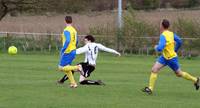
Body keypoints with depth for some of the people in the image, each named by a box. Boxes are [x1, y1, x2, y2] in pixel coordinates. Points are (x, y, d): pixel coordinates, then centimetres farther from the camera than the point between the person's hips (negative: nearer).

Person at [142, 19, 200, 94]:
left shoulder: (163, 36, -29)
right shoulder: (171, 33, -2)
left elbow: (160, 48, -36)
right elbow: (179, 42, 7)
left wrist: (156, 47, -12)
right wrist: (175, 50, 22)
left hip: (171, 58, -9)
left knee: (179, 73, 8)